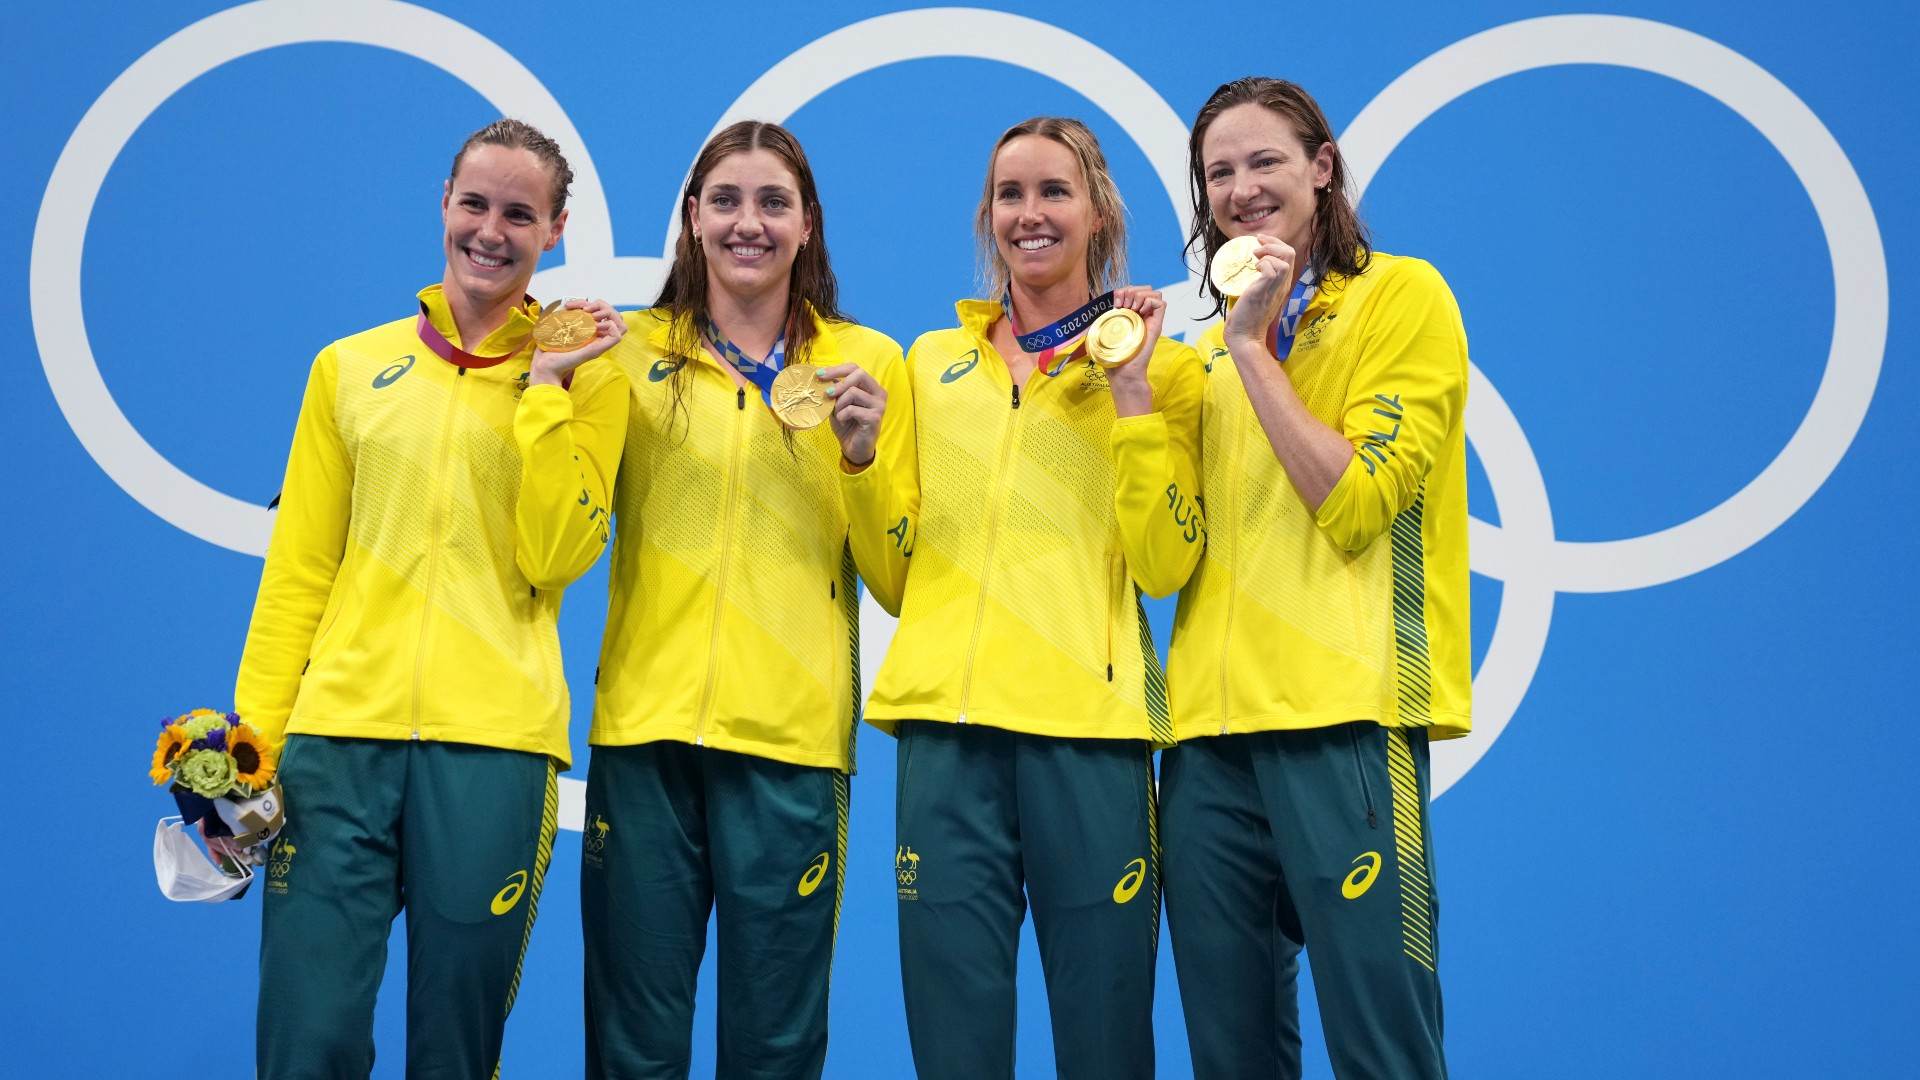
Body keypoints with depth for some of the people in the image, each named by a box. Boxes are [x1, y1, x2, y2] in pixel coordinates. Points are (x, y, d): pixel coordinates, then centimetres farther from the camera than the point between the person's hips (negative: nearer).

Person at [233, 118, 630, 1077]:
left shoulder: (585, 374, 8)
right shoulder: (352, 367, 13)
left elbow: (555, 560, -3)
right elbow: (298, 570, 10)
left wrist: (545, 390, -6)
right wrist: (254, 735, 2)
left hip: (493, 742, -1)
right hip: (338, 728, 1)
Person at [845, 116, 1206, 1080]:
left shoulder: (1159, 366, 7)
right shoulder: (934, 363, 16)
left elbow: (1164, 567, -5)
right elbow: (898, 579, 14)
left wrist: (1132, 397, -8)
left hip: (1088, 721, -2)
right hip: (947, 719, 3)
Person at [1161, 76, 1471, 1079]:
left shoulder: (1403, 296, 1)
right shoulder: (1213, 347, 19)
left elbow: (1356, 507, -10)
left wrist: (1252, 348, -8)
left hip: (1347, 718, -6)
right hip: (1211, 725, 6)